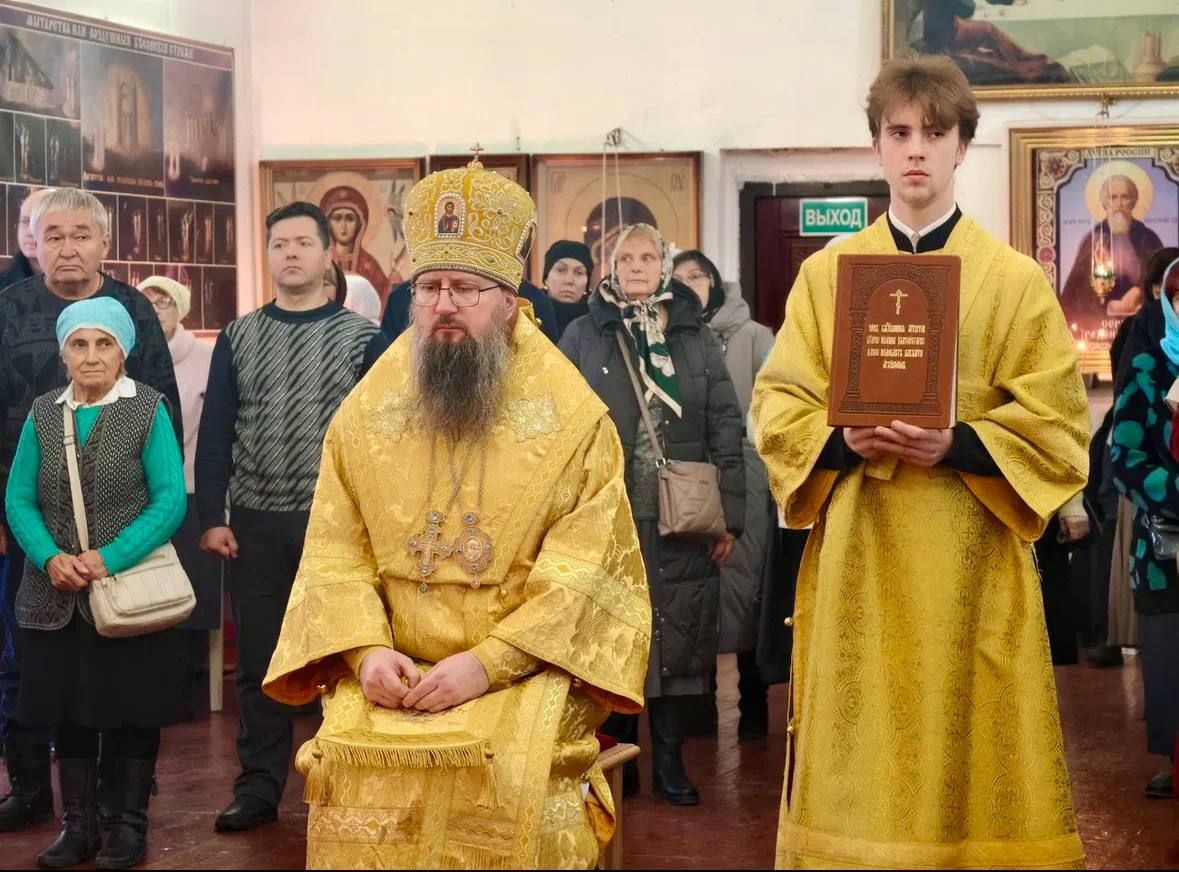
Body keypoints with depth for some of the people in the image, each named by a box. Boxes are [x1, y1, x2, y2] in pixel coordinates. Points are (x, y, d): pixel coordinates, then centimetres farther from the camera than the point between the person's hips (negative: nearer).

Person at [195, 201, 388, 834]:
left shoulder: (362, 339, 0)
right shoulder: (238, 338, 7)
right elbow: (215, 432, 5)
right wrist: (211, 516, -2)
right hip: (256, 524, 2)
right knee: (259, 658, 7)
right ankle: (259, 787, 15)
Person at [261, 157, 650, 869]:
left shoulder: (575, 419, -2)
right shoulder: (366, 414, 8)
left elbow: (582, 571, -8)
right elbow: (336, 552, 6)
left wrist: (485, 664, -19)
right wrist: (367, 650, -13)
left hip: (526, 667, -2)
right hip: (394, 669, 2)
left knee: (513, 766, -30)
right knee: (355, 759, -25)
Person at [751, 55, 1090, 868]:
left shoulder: (1017, 280, 2)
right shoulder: (825, 274, 8)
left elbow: (1058, 426, -1)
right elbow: (778, 406, 6)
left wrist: (955, 447, -17)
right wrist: (844, 439, -14)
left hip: (970, 550, -1)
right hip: (857, 547, 2)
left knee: (966, 744, 2)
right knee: (861, 752, 4)